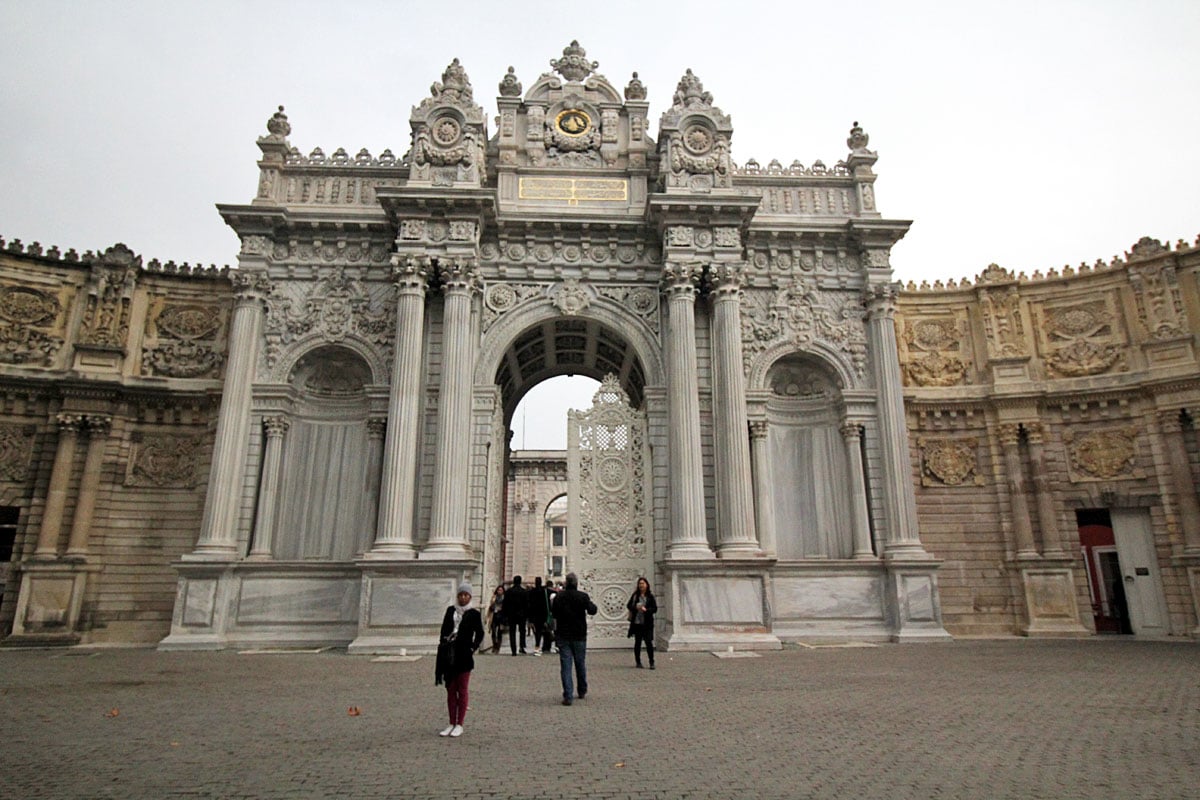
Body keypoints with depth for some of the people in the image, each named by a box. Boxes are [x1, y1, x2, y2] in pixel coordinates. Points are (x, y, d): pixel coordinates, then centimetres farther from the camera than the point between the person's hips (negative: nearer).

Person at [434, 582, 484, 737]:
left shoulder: (474, 614, -2)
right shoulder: (450, 610, 9)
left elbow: (479, 634, 2)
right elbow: (444, 630, 11)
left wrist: (472, 648, -6)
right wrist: (443, 646, 2)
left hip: (464, 655, -4)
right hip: (448, 655, 4)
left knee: (462, 691, 3)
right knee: (451, 690, 11)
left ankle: (459, 725, 10)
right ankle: (451, 724, 20)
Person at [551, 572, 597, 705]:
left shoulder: (558, 597, -2)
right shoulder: (583, 596, -9)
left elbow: (553, 613, 7)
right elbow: (592, 610, -12)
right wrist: (593, 605, 7)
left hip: (563, 635, 0)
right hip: (579, 635, 0)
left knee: (566, 666, 1)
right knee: (580, 664, 16)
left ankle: (567, 696, -6)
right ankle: (582, 691, 29)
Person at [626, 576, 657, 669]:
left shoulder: (650, 596, 1)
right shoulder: (635, 595, 4)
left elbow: (655, 609, -1)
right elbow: (628, 605, 7)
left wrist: (646, 609, -18)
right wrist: (635, 607, -13)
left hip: (647, 623, -1)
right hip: (637, 622, 1)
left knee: (649, 642, -5)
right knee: (637, 642, 9)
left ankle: (652, 663, 5)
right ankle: (638, 662, 20)